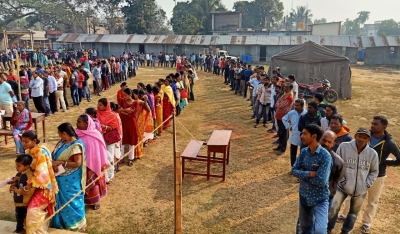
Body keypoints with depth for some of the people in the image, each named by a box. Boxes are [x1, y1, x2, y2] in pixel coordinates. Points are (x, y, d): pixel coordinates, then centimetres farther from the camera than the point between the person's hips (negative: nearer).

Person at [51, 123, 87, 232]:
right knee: (62, 200, 21)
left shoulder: (76, 146, -23)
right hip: (62, 178, 9)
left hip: (71, 180, -8)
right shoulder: (63, 142, 4)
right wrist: (54, 164, -11)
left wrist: (60, 163, -23)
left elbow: (77, 163, -27)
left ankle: (78, 224, 25)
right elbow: (56, 155, 10)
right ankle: (63, 222, 41)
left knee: (72, 201, 6)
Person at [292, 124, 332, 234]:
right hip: (304, 196, 6)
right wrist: (309, 174, -21)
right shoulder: (303, 152, -3)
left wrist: (303, 174, -13)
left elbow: (321, 181, -26)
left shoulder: (325, 156, -21)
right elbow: (294, 170, -5)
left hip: (320, 199, -6)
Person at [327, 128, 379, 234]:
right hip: (342, 186, -2)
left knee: (353, 213, 20)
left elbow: (374, 172, 5)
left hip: (360, 190, 2)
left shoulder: (372, 153, -10)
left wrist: (367, 185, -3)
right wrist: (341, 180, -11)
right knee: (333, 208, -3)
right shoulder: (344, 147, -16)